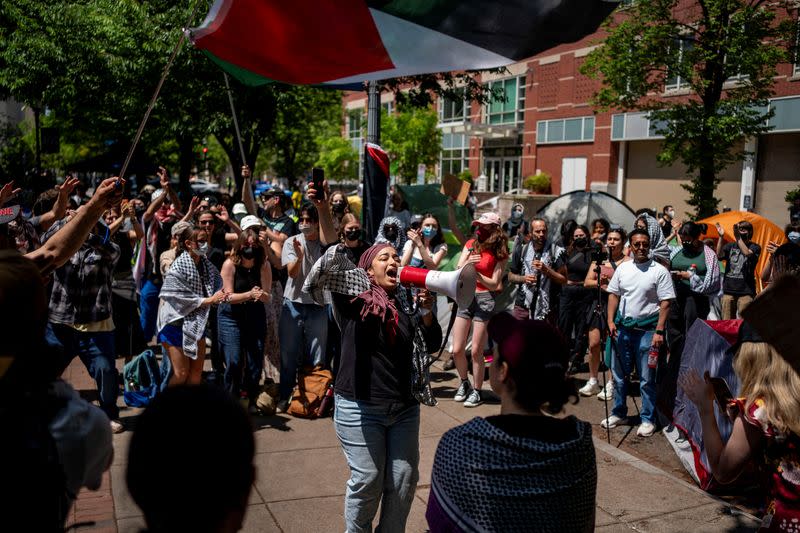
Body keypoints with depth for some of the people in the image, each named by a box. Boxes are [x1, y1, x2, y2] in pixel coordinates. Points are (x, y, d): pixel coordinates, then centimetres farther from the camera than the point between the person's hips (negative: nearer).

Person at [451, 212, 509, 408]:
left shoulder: (499, 253, -2)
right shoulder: (470, 244, 9)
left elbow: (494, 284, -6)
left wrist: (476, 273, -19)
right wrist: (466, 263, -17)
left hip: (484, 299, -4)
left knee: (476, 351, -4)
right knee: (457, 350, 3)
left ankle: (477, 391, 12)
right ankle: (464, 383, 28)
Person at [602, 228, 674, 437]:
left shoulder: (660, 271, -5)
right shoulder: (622, 268, 8)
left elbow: (665, 303, -7)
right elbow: (613, 295, 11)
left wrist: (659, 331, -14)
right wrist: (611, 321, 1)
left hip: (647, 330, -4)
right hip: (622, 328, 4)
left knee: (647, 378, 3)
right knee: (619, 374, 12)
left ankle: (648, 419, 15)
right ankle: (618, 413, 27)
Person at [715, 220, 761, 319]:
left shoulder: (755, 247, 3)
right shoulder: (730, 246, 11)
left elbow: (747, 253, -20)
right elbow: (719, 255, -7)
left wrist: (738, 238, -27)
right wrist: (721, 237, -17)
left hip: (745, 291, -3)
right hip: (728, 290, 3)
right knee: (726, 322, 7)